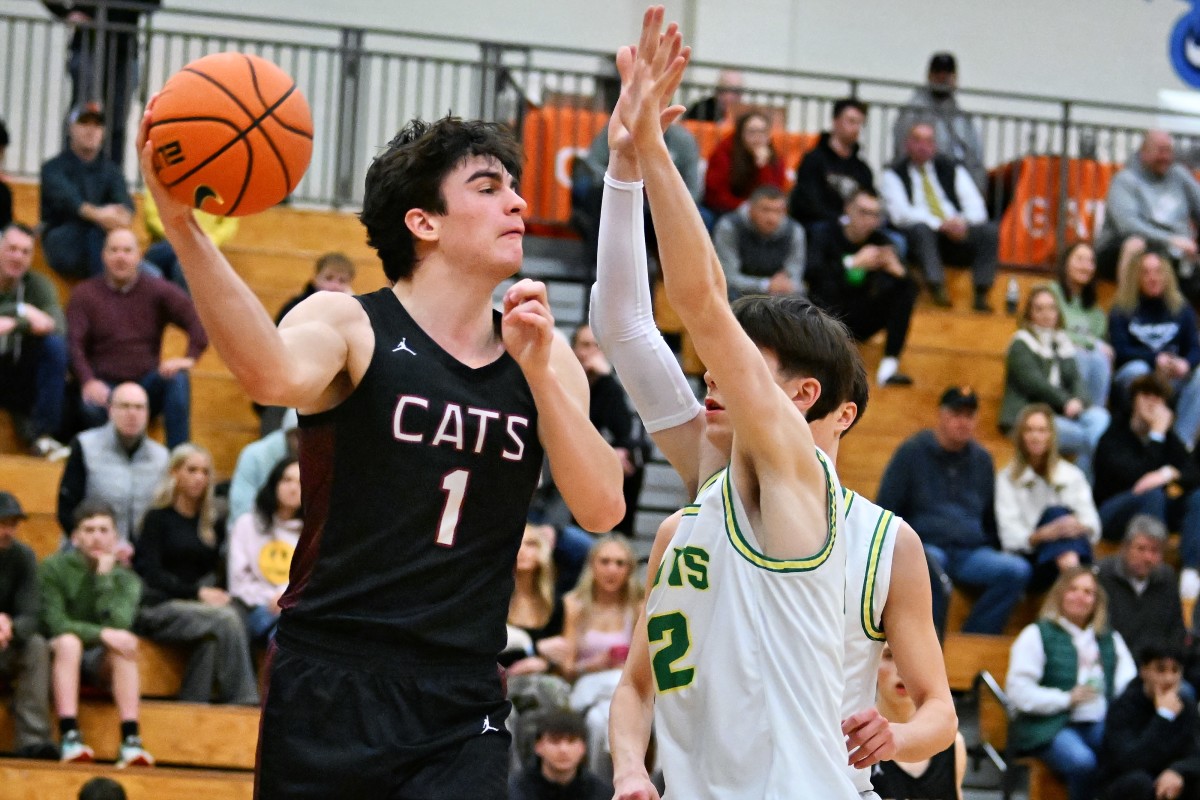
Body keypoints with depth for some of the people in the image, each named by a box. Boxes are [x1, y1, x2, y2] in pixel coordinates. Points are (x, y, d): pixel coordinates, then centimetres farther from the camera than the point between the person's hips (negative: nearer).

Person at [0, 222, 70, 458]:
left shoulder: (38, 284, -1)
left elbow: (56, 325, -18)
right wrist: (21, 312, -32)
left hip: (25, 383, 2)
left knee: (55, 344, -26)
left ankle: (41, 434, -24)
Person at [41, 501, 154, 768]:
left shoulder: (125, 578, -2)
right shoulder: (54, 568, -8)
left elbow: (118, 624, -19)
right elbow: (55, 623, -17)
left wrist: (105, 575, -20)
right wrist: (102, 634, -28)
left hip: (101, 664, 2)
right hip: (60, 655, -2)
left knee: (122, 647, -30)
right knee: (69, 641, -34)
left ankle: (130, 739, -39)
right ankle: (69, 737, -43)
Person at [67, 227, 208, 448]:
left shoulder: (157, 290, 8)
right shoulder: (85, 295, 7)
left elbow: (198, 320, -3)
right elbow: (74, 344, -5)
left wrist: (190, 358, -22)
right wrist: (88, 381, -24)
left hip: (147, 385, 2)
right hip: (105, 386, -2)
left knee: (177, 379, -29)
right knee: (92, 407, -37)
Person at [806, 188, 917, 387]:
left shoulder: (880, 241, 2)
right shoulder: (825, 233, -7)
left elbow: (907, 283, -5)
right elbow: (812, 270, -27)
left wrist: (896, 269, -27)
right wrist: (854, 262, -32)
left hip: (859, 322, 4)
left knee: (906, 288, -12)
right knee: (827, 284, -31)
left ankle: (889, 367, -22)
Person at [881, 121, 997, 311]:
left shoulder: (951, 169, 20)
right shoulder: (894, 174, 9)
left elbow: (975, 205, 10)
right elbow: (901, 213, -7)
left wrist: (963, 222, -15)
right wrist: (940, 224, -21)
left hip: (958, 233, 3)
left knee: (990, 231, -23)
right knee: (921, 229, -37)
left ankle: (981, 295, -29)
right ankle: (937, 288, -45)